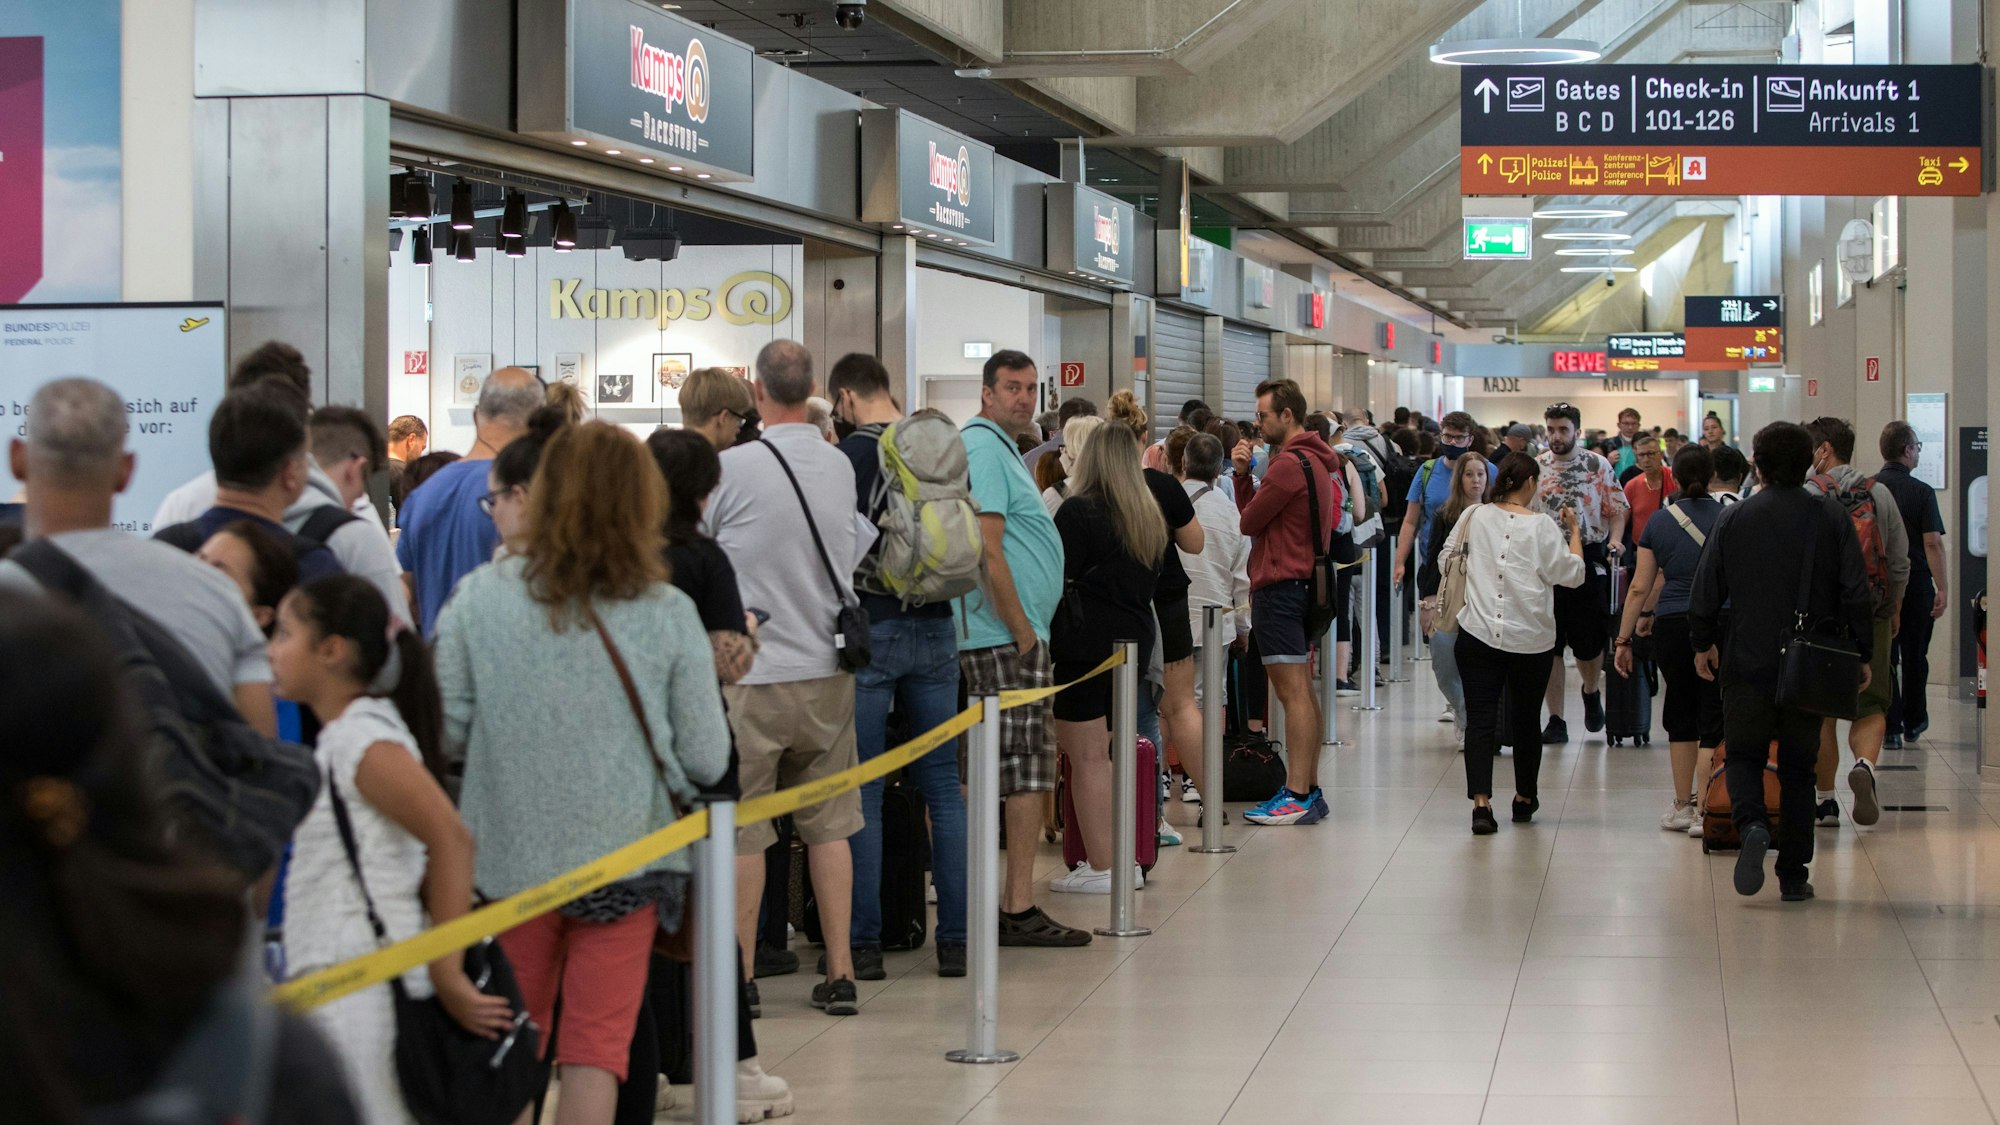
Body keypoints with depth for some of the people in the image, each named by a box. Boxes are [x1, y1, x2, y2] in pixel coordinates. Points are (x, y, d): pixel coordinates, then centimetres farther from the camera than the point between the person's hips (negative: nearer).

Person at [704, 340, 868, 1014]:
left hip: (751, 674, -4)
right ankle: (839, 973, 11)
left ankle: (740, 977, 8)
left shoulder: (733, 467, -12)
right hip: (828, 670, 4)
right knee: (828, 826, 10)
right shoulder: (840, 467, 2)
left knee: (743, 831, 3)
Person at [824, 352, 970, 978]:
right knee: (942, 785, 9)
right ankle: (955, 939, 9)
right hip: (934, 627, 5)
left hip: (869, 627, -5)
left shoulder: (851, 454, -10)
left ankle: (864, 944, 3)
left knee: (862, 791, 1)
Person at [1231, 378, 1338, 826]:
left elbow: (1248, 522, -11)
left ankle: (1297, 797, -11)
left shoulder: (1288, 465, -17)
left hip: (1280, 584, -11)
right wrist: (1243, 474, 2)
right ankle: (1308, 789, 16)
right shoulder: (1313, 461, 17)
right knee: (1302, 691, 12)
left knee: (1293, 692, -10)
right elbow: (1251, 515, 15)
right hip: (1303, 582, 11)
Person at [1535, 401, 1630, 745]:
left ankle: (1591, 692, 36)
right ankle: (1556, 721, 8)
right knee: (1550, 643, 1)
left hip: (1588, 560, -1)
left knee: (1589, 641, 3)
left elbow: (1617, 509, 3)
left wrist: (1615, 539, -15)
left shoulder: (1597, 466, 2)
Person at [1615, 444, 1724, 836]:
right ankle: (1703, 810, -5)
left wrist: (1624, 638, 10)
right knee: (1713, 716, -1)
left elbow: (1640, 587, 6)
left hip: (1671, 625, 3)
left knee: (1681, 712, 15)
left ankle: (1682, 806, 20)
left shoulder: (1659, 523, 5)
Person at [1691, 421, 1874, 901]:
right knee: (1798, 767, 11)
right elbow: (1857, 595, -5)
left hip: (1747, 663, -1)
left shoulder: (1733, 518, -3)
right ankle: (1793, 875, 10)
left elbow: (1705, 591, 1)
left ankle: (1752, 823, -18)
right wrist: (1863, 655, 5)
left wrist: (1703, 643, 16)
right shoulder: (1832, 517, -4)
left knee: (1744, 754, 13)